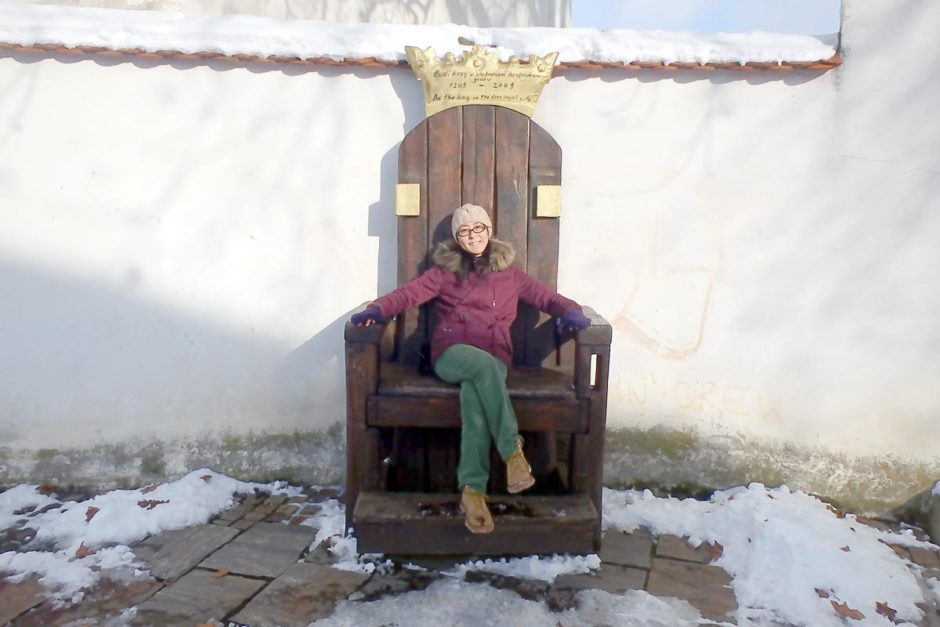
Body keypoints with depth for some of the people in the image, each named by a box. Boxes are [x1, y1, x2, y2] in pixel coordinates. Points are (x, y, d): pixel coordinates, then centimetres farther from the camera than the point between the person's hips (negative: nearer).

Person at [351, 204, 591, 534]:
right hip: (451, 353, 0)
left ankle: (472, 489, -34)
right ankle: (512, 450, -30)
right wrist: (378, 308, -17)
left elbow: (545, 297, 16)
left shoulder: (508, 273, 20)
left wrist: (570, 311, -6)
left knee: (474, 391, -35)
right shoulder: (445, 270, 16)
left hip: (494, 357, 1)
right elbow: (410, 292, 2)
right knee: (483, 364, -37)